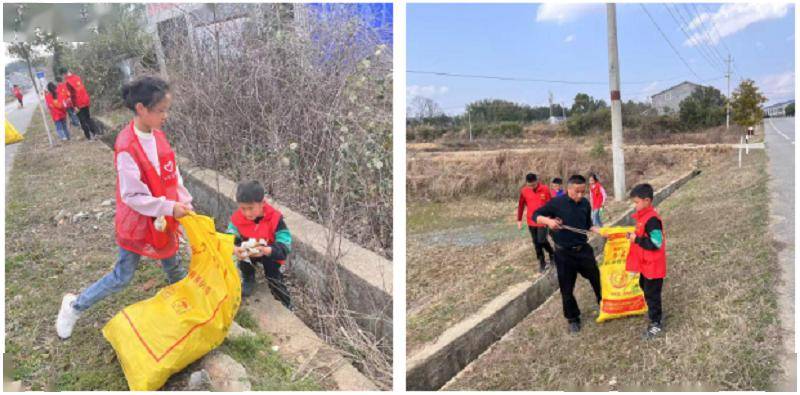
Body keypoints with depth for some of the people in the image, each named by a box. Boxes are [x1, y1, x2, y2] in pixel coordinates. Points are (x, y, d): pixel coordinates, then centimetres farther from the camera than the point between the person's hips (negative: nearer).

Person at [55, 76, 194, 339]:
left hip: (163, 219, 6)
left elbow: (173, 174, 5)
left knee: (174, 266, 21)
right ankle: (75, 306, 30)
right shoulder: (127, 147, -26)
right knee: (122, 278, 9)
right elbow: (133, 196, -24)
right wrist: (169, 208, -23)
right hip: (137, 222, -6)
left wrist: (185, 202, -4)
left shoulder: (158, 136, -4)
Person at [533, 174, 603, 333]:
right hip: (564, 253, -3)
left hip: (583, 249, 3)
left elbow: (588, 225, 13)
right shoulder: (557, 203, -14)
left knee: (597, 279, 16)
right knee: (567, 288, 7)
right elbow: (536, 215, -8)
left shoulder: (585, 204, -1)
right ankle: (573, 318, 26)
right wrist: (548, 220, -27)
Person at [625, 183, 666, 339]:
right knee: (645, 287, 25)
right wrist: (634, 236, 4)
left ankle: (656, 323, 15)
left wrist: (637, 239, -24)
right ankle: (654, 311, 44)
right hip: (645, 263, 10)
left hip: (653, 265, -10)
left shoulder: (652, 219, -26)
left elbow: (656, 243, -30)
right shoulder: (643, 216, 5)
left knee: (652, 293, 1)